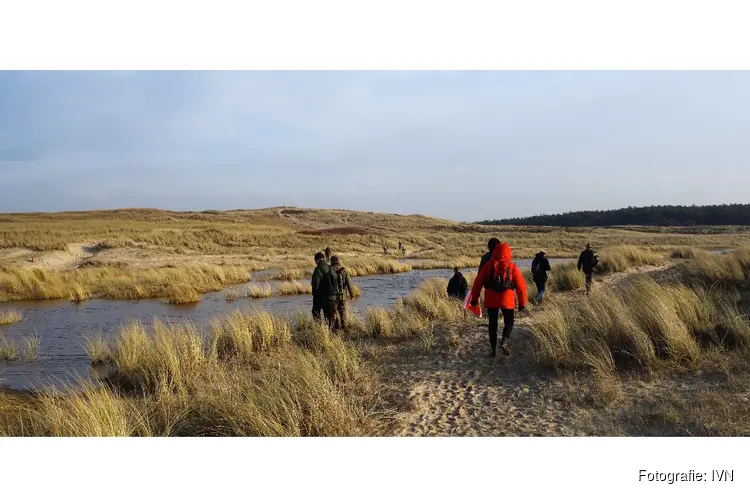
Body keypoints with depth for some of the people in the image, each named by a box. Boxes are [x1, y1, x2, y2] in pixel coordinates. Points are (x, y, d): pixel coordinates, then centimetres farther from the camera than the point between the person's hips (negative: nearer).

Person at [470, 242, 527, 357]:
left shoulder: (488, 266, 2)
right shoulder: (513, 267, -1)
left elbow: (478, 282, 2)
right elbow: (521, 286, 0)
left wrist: (474, 298, 10)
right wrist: (522, 303, 8)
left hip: (491, 300, 1)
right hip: (507, 300, -1)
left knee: (493, 324, 11)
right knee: (509, 322, 15)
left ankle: (493, 349, 12)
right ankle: (504, 342, -7)